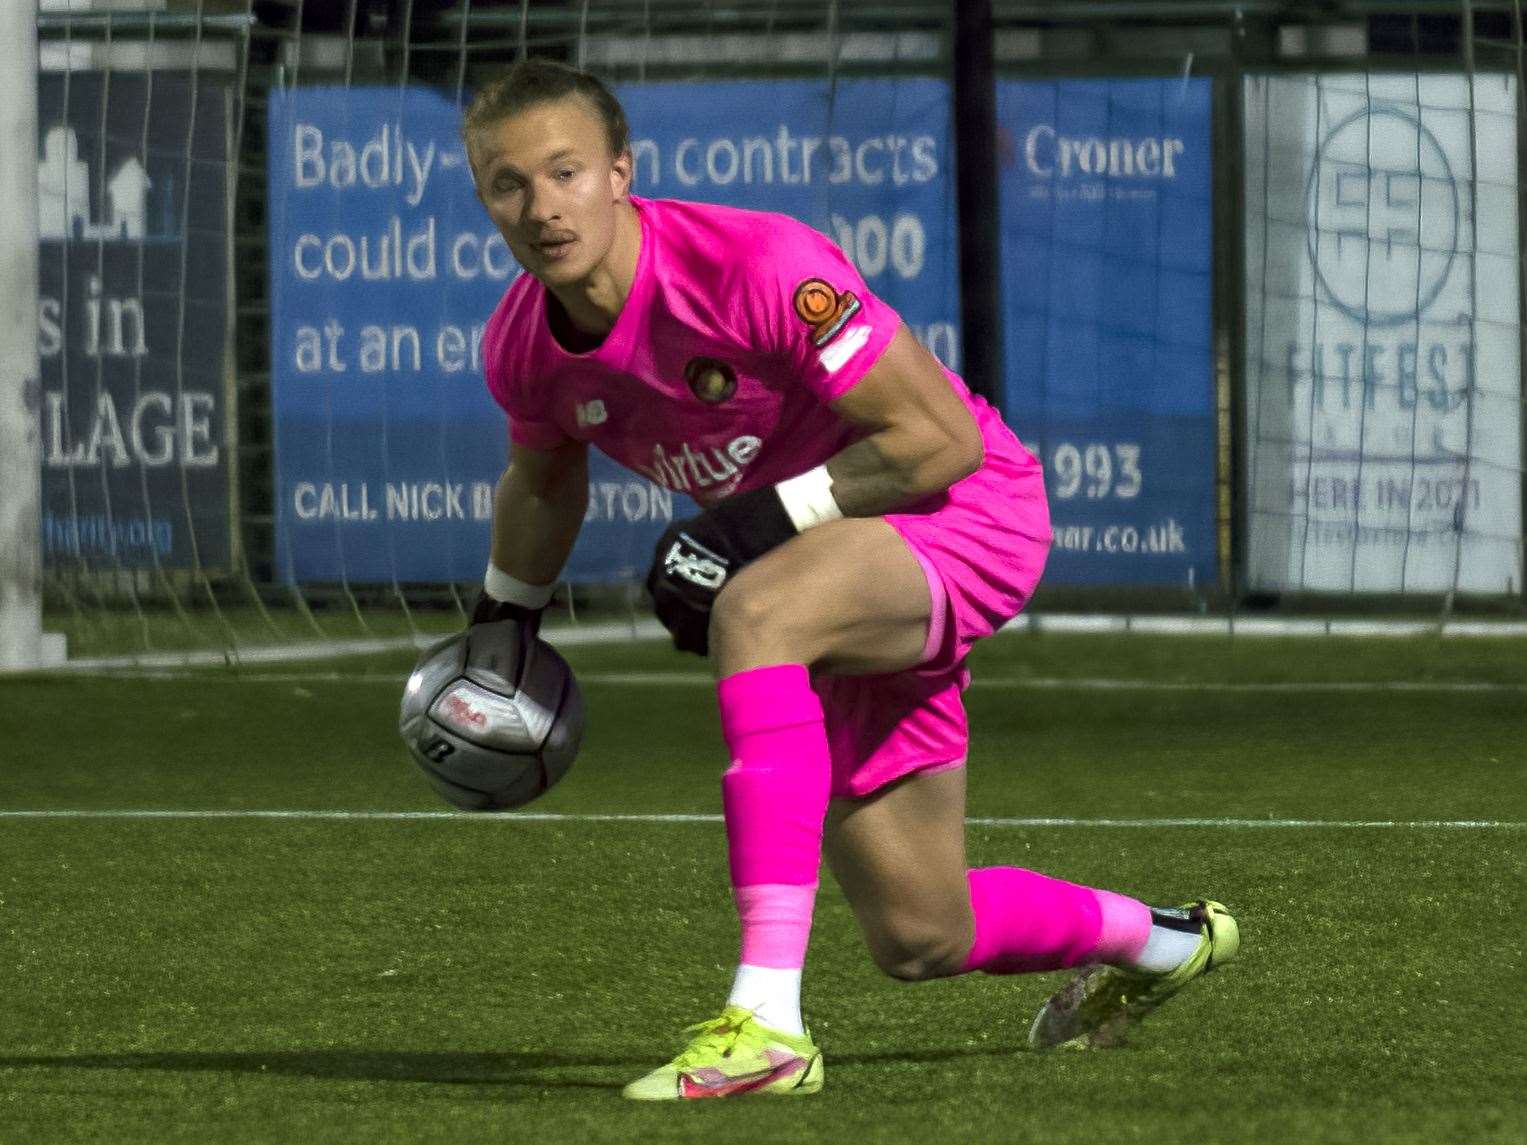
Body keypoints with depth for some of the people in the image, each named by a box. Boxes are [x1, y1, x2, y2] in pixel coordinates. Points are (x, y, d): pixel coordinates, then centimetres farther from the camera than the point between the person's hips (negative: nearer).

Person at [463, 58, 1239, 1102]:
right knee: (921, 941, 10)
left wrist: (766, 522, -28)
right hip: (861, 577, 8)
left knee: (755, 612, -40)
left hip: (967, 514, -8)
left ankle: (768, 1024, -45)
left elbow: (943, 437, -26)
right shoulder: (522, 349, -6)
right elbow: (544, 479, 19)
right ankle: (1155, 943, 45)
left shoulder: (756, 265, -28)